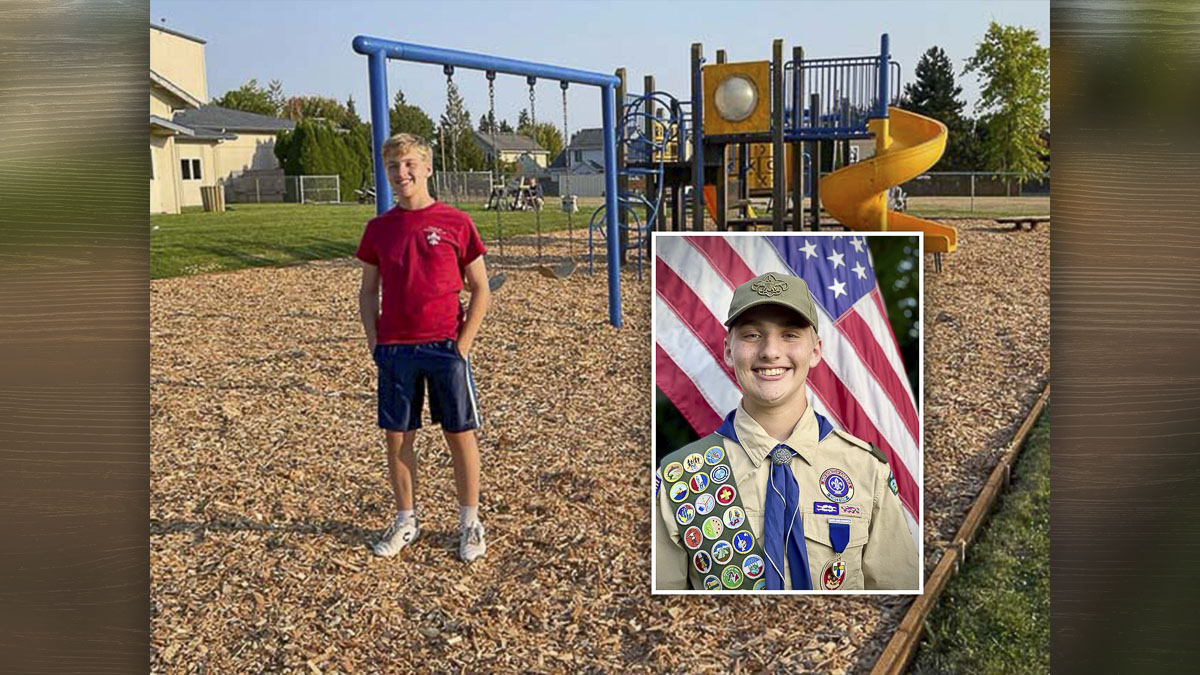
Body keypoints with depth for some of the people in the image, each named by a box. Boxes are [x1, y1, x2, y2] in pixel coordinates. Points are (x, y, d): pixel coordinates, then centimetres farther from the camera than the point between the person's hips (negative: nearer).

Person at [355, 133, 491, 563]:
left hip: (446, 347, -3)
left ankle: (470, 523, 19)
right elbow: (368, 292, 14)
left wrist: (463, 344, -7)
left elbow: (480, 290, 0)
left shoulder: (455, 222, -3)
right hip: (395, 350, 3)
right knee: (397, 438, 9)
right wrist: (374, 342, 2)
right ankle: (406, 521, 26)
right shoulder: (378, 229, 6)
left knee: (460, 435, 5)